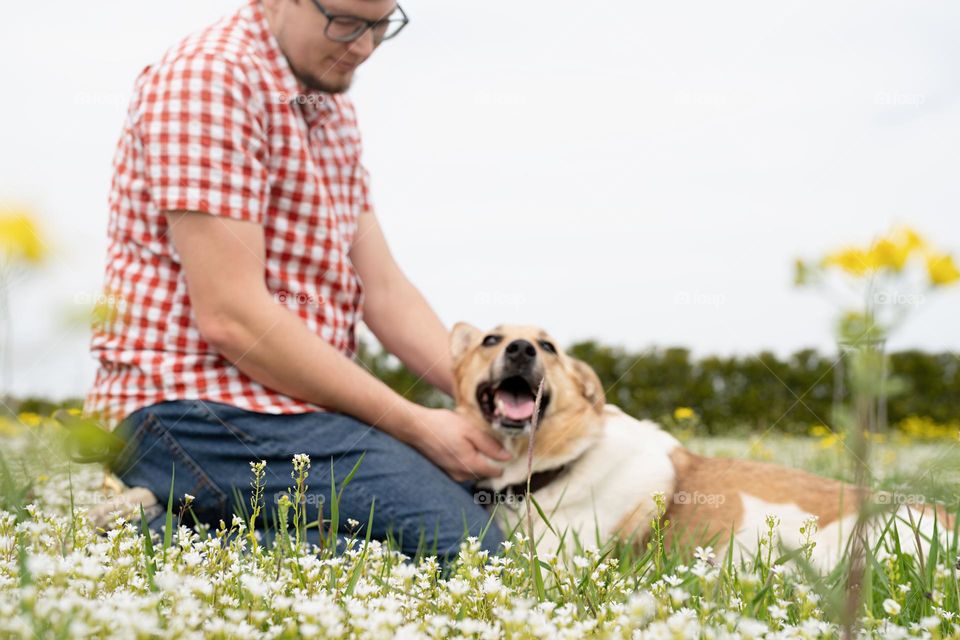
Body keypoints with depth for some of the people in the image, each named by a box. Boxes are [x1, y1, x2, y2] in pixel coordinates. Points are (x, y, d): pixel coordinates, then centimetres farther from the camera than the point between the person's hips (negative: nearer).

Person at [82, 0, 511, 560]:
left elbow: (383, 289, 12)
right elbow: (229, 316, -20)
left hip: (292, 407, 10)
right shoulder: (208, 79, -14)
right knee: (462, 539, -21)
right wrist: (412, 423, -17)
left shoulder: (333, 109, 16)